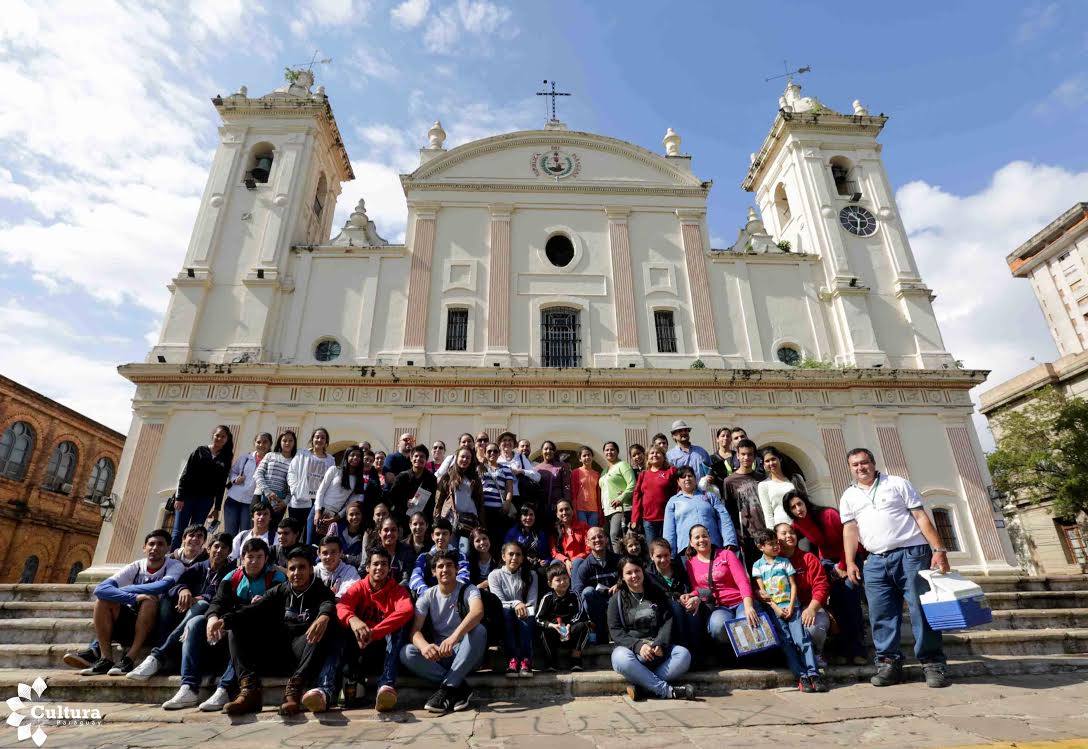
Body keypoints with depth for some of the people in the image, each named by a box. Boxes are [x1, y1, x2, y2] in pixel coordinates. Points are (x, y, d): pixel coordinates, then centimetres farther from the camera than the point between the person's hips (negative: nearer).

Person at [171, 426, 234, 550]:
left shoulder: (225, 459, 8)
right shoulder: (200, 451, 4)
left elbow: (221, 485, 6)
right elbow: (185, 474, -1)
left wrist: (217, 508, 3)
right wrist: (179, 497, -10)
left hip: (206, 500, 2)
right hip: (188, 496, -1)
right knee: (179, 532, -2)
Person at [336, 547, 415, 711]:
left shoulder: (397, 590, -2)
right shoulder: (358, 587, 2)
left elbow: (406, 610, -25)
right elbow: (341, 606, -19)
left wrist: (374, 632, -37)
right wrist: (352, 620, -44)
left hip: (385, 644, -1)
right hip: (360, 644, 1)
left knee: (401, 626, -30)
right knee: (346, 626, -24)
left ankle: (386, 684, -43)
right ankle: (351, 679, -35)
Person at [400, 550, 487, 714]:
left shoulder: (467, 589, -9)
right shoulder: (427, 596, 0)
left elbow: (478, 612, -32)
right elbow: (415, 630, -12)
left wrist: (454, 637, -48)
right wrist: (424, 646, -37)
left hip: (465, 655, -2)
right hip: (437, 653, 3)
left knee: (479, 631, -32)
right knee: (407, 653, -24)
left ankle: (447, 688, -25)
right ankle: (460, 687, -21)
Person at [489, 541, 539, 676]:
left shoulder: (530, 575, 7)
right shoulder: (495, 575, 2)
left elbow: (532, 603, -2)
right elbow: (499, 602, -10)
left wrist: (524, 611, -24)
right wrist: (515, 603, -29)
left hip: (525, 620, 1)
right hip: (504, 621, -1)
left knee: (527, 618, -33)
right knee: (506, 611, -34)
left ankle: (526, 661, -39)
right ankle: (513, 659, -38)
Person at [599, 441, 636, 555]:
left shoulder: (622, 465, -1)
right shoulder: (605, 471, 23)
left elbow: (632, 485, -12)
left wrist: (621, 498, -20)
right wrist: (603, 506, 15)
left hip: (621, 508, -8)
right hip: (608, 510, 8)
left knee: (615, 535, -22)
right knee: (611, 537, 5)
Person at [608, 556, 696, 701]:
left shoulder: (657, 593, 14)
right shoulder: (617, 599, 7)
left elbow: (668, 620, 4)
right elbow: (615, 631, -3)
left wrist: (660, 644, -14)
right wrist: (638, 645, -19)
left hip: (658, 648, 2)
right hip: (630, 647, -2)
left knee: (683, 654, -26)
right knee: (621, 659, -36)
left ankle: (643, 686, -29)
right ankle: (667, 690, -28)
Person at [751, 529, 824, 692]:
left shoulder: (784, 562, 9)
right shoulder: (757, 566, 5)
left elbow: (793, 585, 6)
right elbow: (761, 591, 1)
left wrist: (791, 607, -6)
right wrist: (776, 608, -8)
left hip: (791, 606, 1)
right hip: (773, 609, -1)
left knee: (802, 638, -13)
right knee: (786, 642, -10)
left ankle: (813, 674, -12)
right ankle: (802, 677, -9)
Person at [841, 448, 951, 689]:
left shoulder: (897, 484, 5)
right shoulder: (849, 496, 13)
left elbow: (921, 517, 1)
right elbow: (850, 530, 7)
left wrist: (939, 549, -8)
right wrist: (850, 562, -4)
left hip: (911, 553, -3)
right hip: (876, 561, 3)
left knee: (922, 608, -4)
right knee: (881, 615, 1)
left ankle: (933, 663, 6)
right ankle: (889, 663, 10)